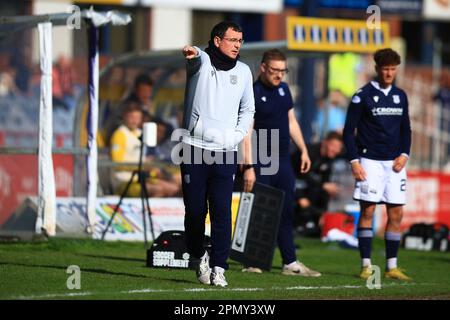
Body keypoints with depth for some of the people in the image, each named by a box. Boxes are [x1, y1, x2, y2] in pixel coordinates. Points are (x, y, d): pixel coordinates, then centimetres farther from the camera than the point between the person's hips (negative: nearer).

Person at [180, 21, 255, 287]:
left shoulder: (243, 71, 13)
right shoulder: (201, 62, 1)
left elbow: (248, 109, 22)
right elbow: (197, 58, -25)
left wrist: (237, 135, 6)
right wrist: (192, 53, -50)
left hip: (226, 153, 2)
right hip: (195, 147, -2)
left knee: (222, 210, -6)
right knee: (195, 208, 2)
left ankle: (218, 267, -3)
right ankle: (200, 256, 24)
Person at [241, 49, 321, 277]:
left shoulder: (283, 89, 12)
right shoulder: (252, 93, -11)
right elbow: (247, 132, -15)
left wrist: (303, 150, 16)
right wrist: (248, 166, -21)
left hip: (283, 162, 7)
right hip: (261, 164, -7)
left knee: (285, 214, 8)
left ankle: (290, 263, 11)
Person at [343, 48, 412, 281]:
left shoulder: (400, 96, 12)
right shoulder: (363, 95, -3)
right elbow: (349, 130, -3)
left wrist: (404, 155, 3)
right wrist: (354, 161, -11)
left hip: (394, 163, 5)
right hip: (370, 161, -5)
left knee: (396, 213, 2)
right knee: (367, 211, -5)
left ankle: (392, 266, 8)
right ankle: (366, 266, -1)